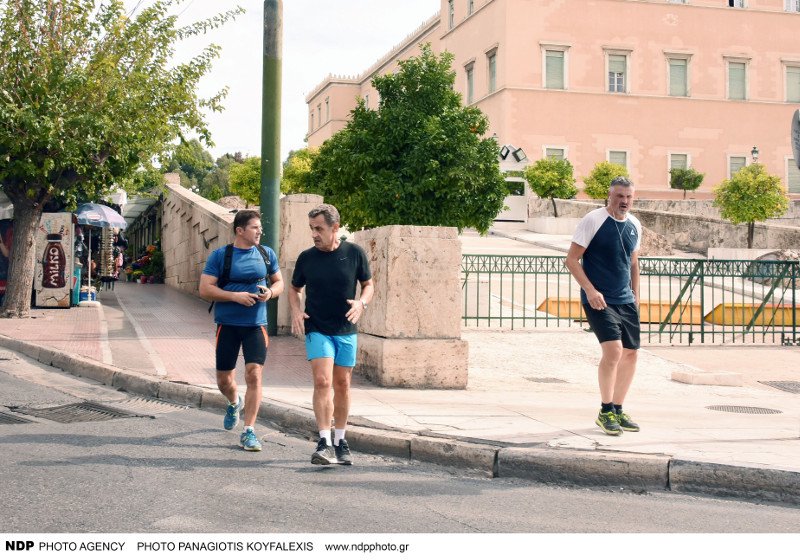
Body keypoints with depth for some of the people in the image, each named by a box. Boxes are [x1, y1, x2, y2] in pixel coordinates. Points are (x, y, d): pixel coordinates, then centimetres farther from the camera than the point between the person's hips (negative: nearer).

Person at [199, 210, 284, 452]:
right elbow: (205, 289, -7)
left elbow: (279, 282, 18)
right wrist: (235, 296, -17)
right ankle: (235, 403, 44)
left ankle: (249, 431, -2)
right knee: (224, 378, 8)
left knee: (254, 375, -11)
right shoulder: (220, 256, -3)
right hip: (227, 324, -1)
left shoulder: (267, 254, 6)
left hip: (256, 325, 1)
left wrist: (270, 292, -5)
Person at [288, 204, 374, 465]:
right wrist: (296, 310, -7)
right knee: (322, 381, -16)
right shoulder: (306, 257, -1)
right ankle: (325, 442, -15)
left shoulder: (354, 253, -3)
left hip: (346, 330, 1)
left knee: (342, 385, 10)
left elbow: (368, 285, 7)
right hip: (317, 329, -1)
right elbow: (294, 289, 12)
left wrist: (362, 303, -13)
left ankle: (340, 441, 24)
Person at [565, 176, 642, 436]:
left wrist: (635, 295, 18)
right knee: (613, 350, -19)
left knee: (630, 353, 8)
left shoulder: (634, 225, 10)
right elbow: (571, 259, -10)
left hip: (626, 301, 7)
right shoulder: (593, 220, -10)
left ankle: (617, 410, 23)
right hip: (599, 300, -7)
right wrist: (590, 290, -18)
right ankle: (605, 412, -3)